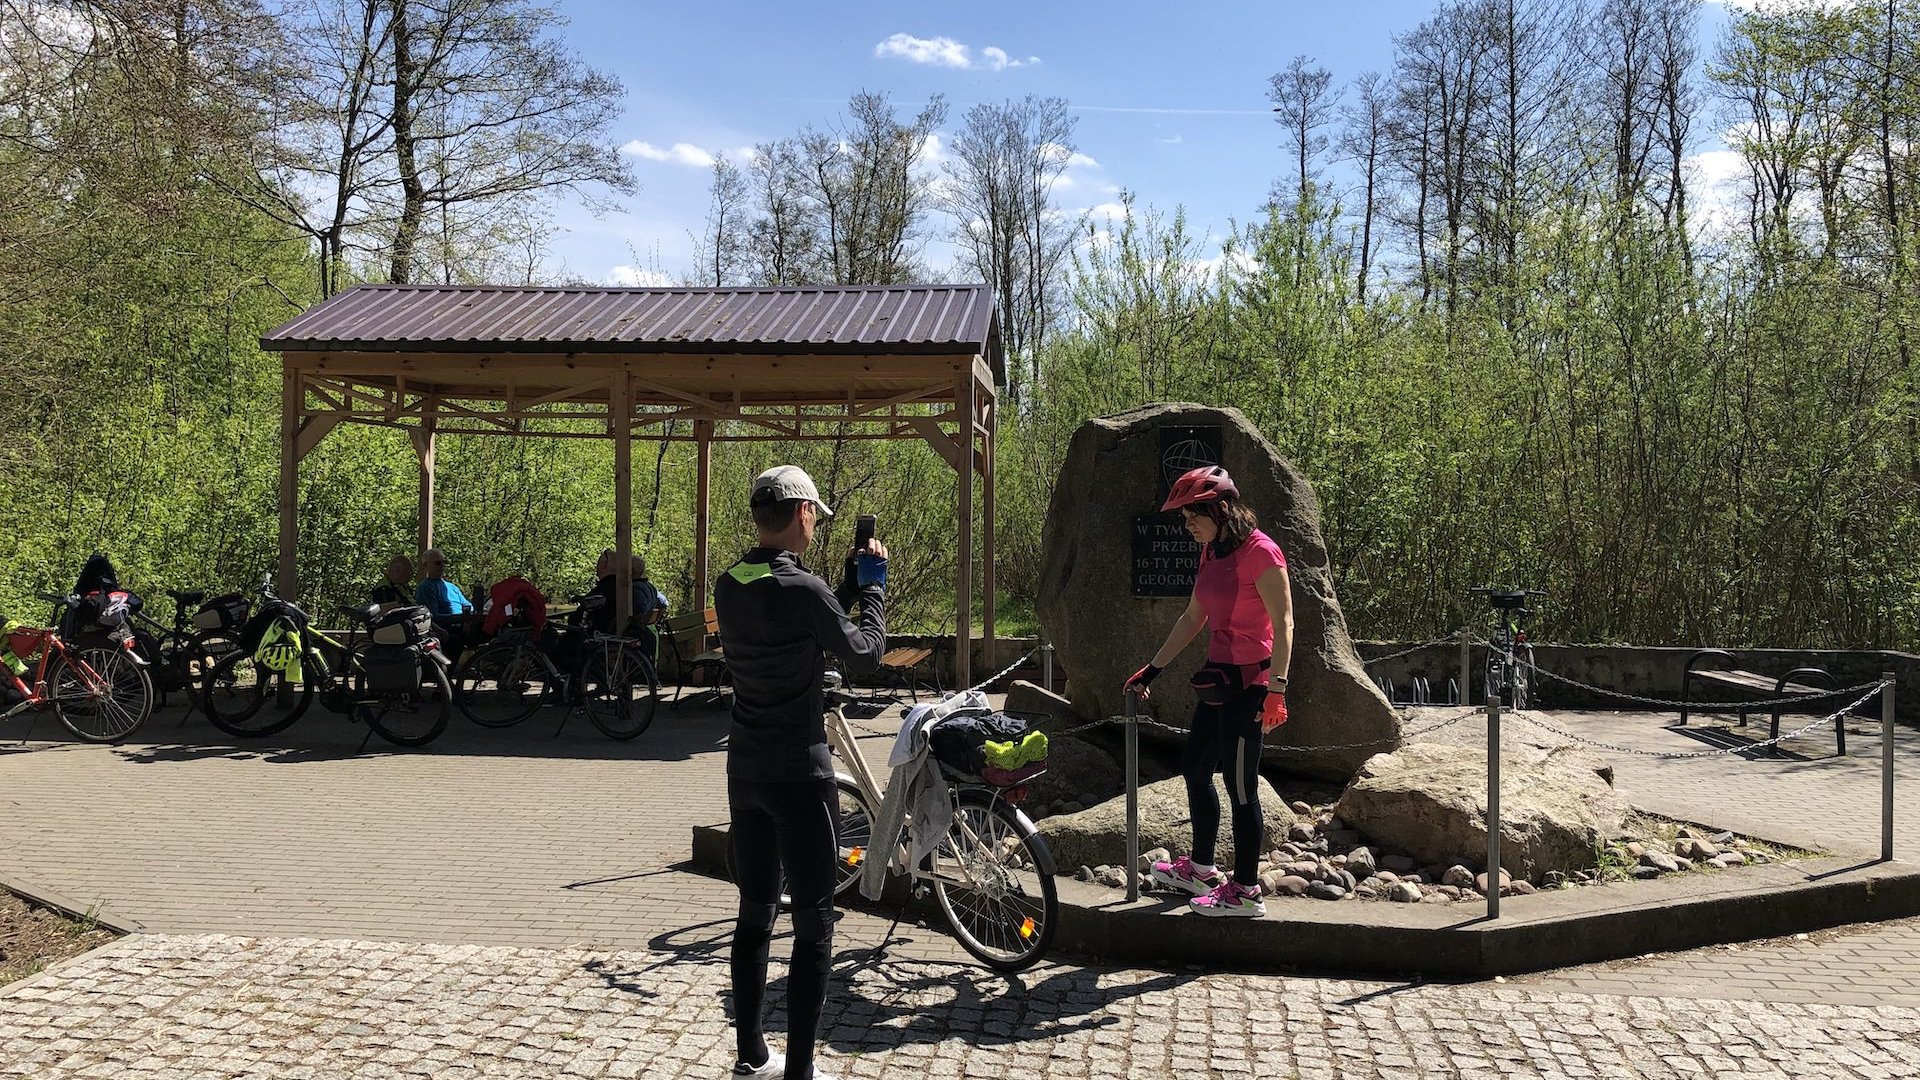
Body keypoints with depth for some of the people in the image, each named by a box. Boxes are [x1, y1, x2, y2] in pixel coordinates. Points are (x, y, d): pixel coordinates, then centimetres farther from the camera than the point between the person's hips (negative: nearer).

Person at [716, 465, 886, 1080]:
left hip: (745, 771, 8)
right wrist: (873, 584, 5)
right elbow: (865, 654, -7)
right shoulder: (801, 589, -19)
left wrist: (851, 581, 15)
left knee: (754, 913, 16)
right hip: (798, 774, -8)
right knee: (813, 925, 1)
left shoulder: (729, 587, 4)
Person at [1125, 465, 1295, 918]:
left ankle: (1246, 892, 9)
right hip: (1219, 679, 10)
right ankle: (1200, 868, 34)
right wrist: (1152, 669, 21)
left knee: (1240, 786, -2)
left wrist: (1276, 687, -25)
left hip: (1248, 682, -10)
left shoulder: (1259, 551, -17)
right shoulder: (1211, 552, 10)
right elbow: (1192, 619, 19)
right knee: (1194, 769, 19)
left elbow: (1283, 623, -19)